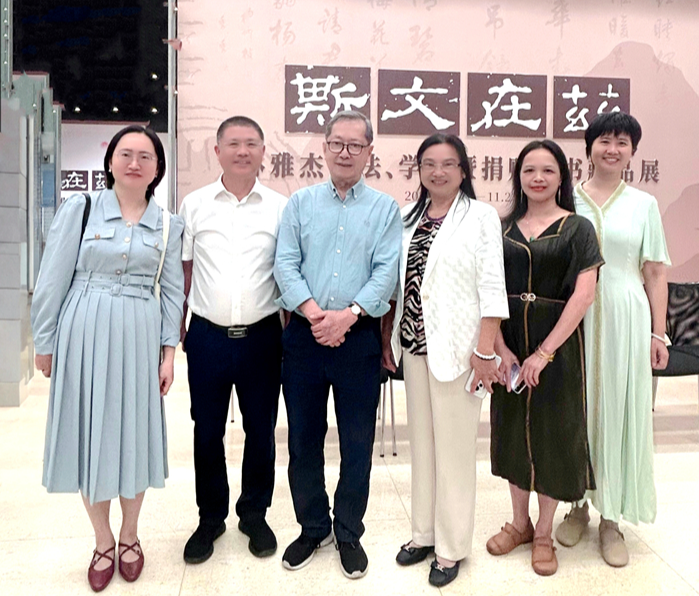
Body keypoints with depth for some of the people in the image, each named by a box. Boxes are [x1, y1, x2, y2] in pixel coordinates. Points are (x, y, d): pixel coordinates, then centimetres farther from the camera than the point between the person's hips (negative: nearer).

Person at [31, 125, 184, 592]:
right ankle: (103, 542, 28)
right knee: (90, 435, 8)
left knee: (134, 435, 9)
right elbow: (52, 281, 0)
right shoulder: (80, 209, -1)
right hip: (84, 334, -1)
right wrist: (44, 343, 0)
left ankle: (130, 536, 31)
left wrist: (169, 351, 1)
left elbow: (172, 291, 6)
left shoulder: (168, 225, 5)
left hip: (139, 338, 1)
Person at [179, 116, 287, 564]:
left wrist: (293, 331, 2)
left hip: (261, 337, 0)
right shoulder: (195, 205, 4)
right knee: (207, 431, 11)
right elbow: (183, 270, 7)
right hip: (207, 337, 1)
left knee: (261, 431, 11)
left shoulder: (281, 208, 2)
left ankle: (254, 514, 31)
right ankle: (211, 516, 30)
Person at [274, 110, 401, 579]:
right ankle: (313, 528, 30)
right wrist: (313, 311, -15)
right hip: (304, 334, 2)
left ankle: (349, 533, 26)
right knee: (303, 438, 10)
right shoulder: (300, 203, 8)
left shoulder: (385, 208, 5)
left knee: (358, 443, 7)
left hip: (360, 336, -1)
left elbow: (386, 271, -6)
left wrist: (348, 314, -18)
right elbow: (286, 264, -1)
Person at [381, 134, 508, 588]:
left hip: (456, 346, -5)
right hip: (414, 344, 5)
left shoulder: (481, 216, -4)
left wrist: (485, 350, -14)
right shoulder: (408, 218, 10)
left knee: (454, 445, 3)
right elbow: (396, 282, 13)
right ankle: (424, 532, 30)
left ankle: (451, 546, 19)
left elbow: (492, 287, -9)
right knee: (422, 440, 15)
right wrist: (388, 338, 11)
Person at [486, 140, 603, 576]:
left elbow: (583, 295, -11)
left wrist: (544, 353, -17)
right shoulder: (503, 229, 5)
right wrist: (500, 349, -13)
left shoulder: (578, 229, -2)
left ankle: (544, 533, 24)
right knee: (514, 426, 11)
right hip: (509, 344, 3)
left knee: (553, 430, 6)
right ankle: (520, 523, 30)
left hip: (558, 343, -3)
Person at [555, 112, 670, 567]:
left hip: (625, 318, 0)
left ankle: (611, 518, 20)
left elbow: (655, 273, 6)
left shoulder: (644, 204, 6)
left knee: (620, 411, 5)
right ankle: (577, 505, 26)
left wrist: (658, 333, 1)